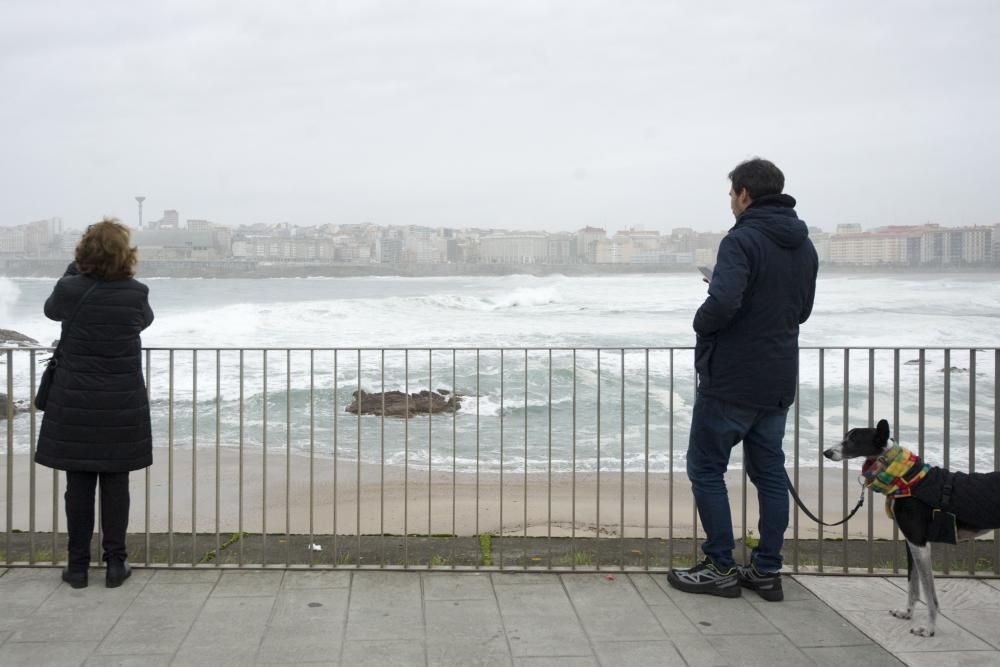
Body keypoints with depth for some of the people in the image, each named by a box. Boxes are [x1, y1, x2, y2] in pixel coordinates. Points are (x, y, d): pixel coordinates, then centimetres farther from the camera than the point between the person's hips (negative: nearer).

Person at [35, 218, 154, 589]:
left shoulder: (70, 289, -10)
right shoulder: (136, 293, -9)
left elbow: (50, 309, 14)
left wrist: (75, 269, 17)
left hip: (75, 403, 0)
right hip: (123, 403, 0)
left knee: (78, 484, 7)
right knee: (116, 483, 8)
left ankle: (78, 565, 13)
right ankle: (115, 563, 12)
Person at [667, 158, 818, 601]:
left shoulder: (743, 240, -17)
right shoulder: (804, 247, 11)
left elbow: (723, 302, -30)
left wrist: (701, 323, -10)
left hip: (731, 380, -8)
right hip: (779, 382, 8)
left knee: (706, 469, 4)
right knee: (769, 471, 13)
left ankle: (720, 569, 6)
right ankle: (766, 571, 17)